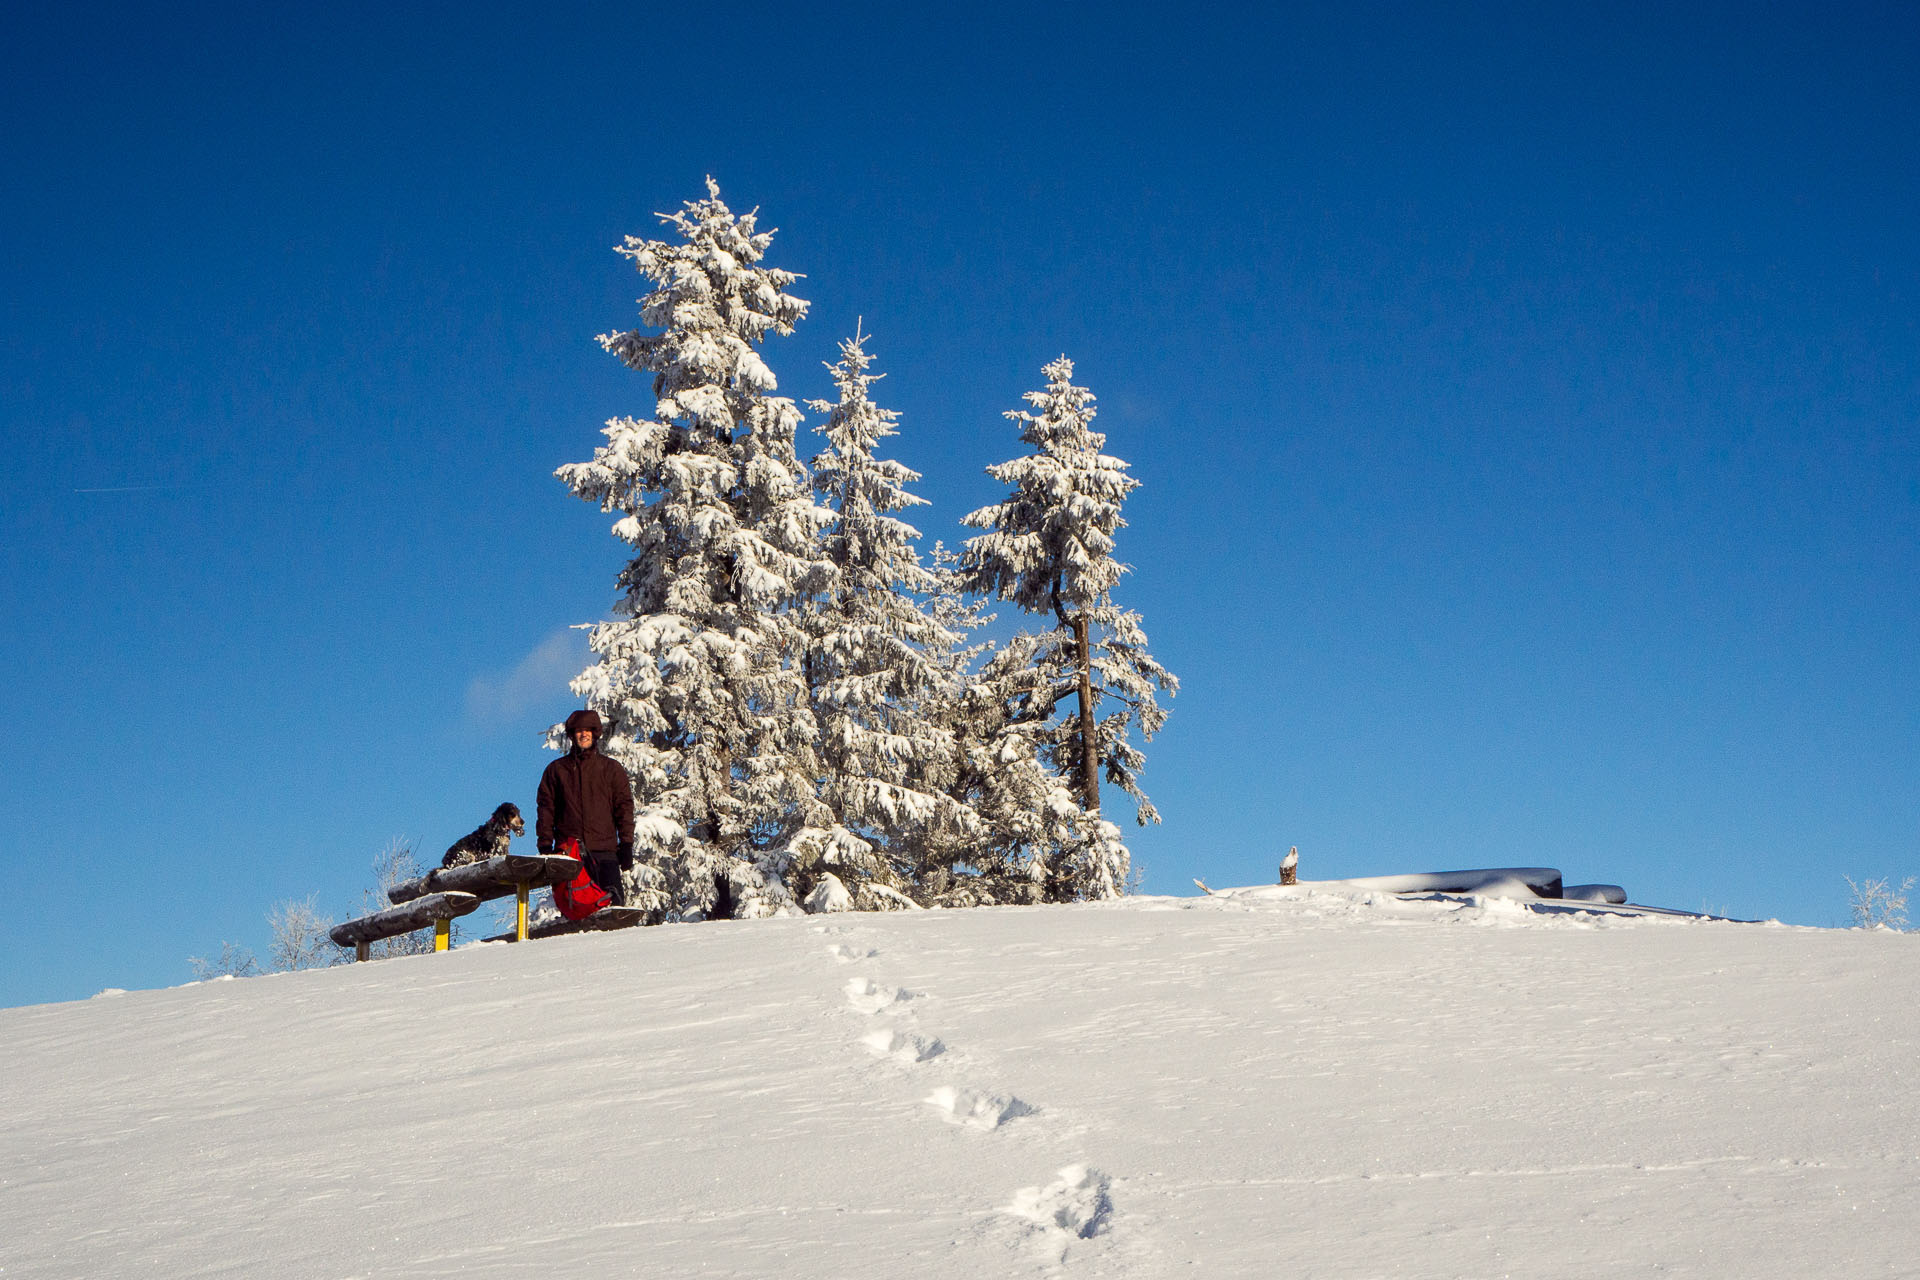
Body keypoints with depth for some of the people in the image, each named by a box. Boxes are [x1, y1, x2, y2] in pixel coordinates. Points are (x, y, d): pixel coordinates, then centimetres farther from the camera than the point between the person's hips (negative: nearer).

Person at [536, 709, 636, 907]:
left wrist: (626, 844, 1)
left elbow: (624, 806, 10)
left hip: (604, 848, 0)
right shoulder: (557, 769, 15)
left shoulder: (611, 768, 14)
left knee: (613, 900, -12)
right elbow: (546, 809, 12)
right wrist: (545, 844, 3)